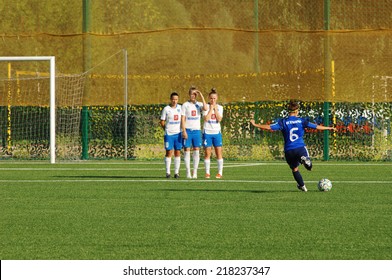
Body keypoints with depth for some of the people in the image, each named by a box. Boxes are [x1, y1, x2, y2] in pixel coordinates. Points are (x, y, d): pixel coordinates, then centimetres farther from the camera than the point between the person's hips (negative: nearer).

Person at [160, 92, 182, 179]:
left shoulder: (180, 108, 6)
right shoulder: (166, 109, -2)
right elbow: (162, 122, 3)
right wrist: (167, 129, 1)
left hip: (178, 133, 3)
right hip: (169, 134, -3)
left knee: (178, 153, 3)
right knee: (169, 152, -3)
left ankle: (176, 172, 7)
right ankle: (167, 172, 1)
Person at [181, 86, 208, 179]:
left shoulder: (199, 104, 7)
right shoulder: (185, 105, 2)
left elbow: (205, 108, -16)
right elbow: (183, 119, -2)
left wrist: (201, 96, -12)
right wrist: (184, 131, -11)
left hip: (197, 130, 2)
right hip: (188, 130, -2)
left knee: (196, 151, 0)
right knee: (187, 151, -3)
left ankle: (195, 172, 4)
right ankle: (188, 173, 0)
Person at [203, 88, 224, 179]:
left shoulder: (220, 107, 7)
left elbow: (219, 119, -7)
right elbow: (206, 118, -13)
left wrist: (215, 108, -8)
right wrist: (211, 108, -10)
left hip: (217, 132, 2)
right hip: (207, 132, -2)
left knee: (219, 153, -1)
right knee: (207, 153, -2)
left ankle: (220, 172, 5)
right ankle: (207, 173, 4)